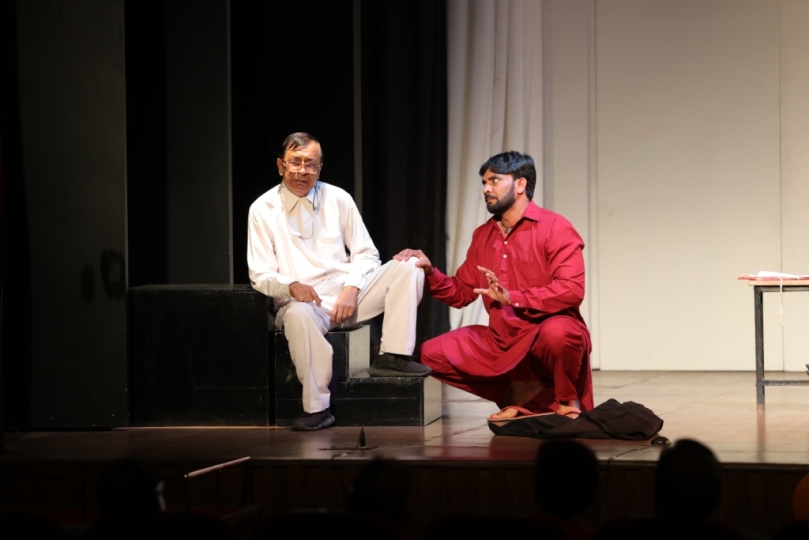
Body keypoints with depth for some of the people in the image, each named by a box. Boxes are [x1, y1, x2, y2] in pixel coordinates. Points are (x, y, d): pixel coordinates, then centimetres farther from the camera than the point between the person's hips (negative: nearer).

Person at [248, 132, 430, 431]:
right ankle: (317, 407, -31)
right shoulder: (263, 210, 3)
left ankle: (392, 356, -22)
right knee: (298, 315, -41)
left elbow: (366, 254, 9)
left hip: (347, 294, 4)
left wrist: (352, 289, -12)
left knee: (408, 266, -16)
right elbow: (261, 274, 0)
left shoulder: (338, 199, 9)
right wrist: (291, 286, -22)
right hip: (302, 301, -4)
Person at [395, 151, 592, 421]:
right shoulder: (483, 235, 13)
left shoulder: (554, 228, -8)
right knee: (432, 353, -7)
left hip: (544, 338, -7)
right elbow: (461, 293, 16)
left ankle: (568, 402, -8)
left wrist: (512, 297, -28)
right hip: (500, 343, 7)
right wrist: (429, 272, -4)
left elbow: (571, 289, -20)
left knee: (557, 332, -40)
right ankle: (523, 393, 1)